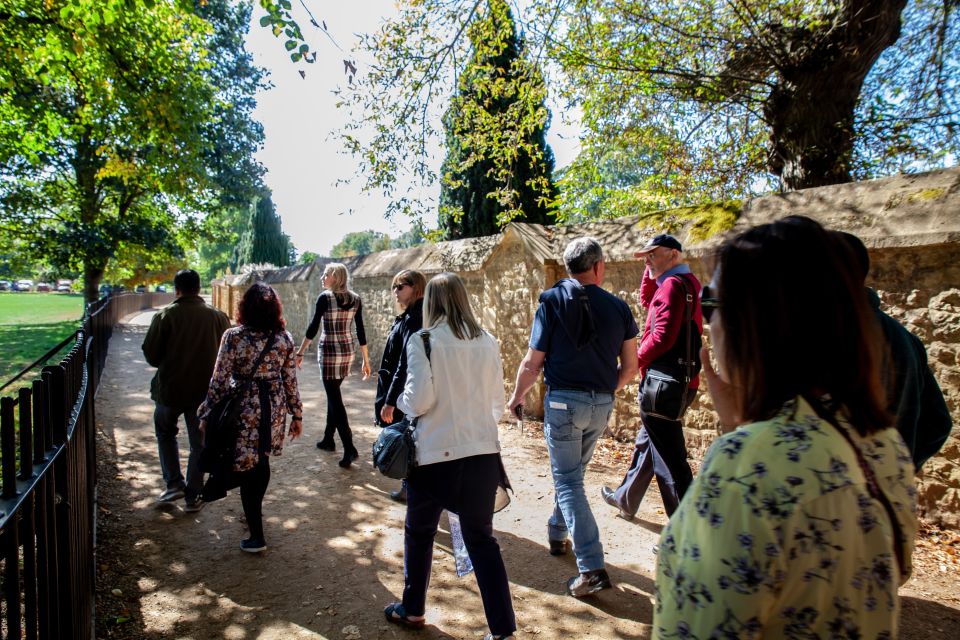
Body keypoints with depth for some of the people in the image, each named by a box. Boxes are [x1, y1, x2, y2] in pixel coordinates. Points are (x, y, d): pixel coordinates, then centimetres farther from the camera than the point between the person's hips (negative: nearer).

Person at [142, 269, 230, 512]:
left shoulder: (165, 316, -10)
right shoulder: (218, 317, -5)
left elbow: (150, 355, -7)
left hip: (170, 389, -1)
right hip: (205, 391, 1)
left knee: (165, 432, 25)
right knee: (199, 443, 12)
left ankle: (174, 483, 19)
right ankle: (193, 496, 18)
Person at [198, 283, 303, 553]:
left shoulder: (234, 337, -12)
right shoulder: (285, 338, -3)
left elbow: (219, 380, -9)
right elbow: (290, 381, 1)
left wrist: (207, 414, 3)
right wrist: (296, 414, 10)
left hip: (243, 408, -4)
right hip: (273, 408, 4)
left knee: (247, 467, 5)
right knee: (261, 461, 23)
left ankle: (257, 536, 11)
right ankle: (255, 511, 44)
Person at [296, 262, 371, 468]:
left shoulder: (325, 297, -11)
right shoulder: (356, 299, 4)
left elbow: (313, 328, -10)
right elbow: (361, 332, 5)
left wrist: (300, 353, -1)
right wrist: (366, 360, 9)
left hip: (329, 352, -6)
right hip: (348, 351, 6)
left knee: (335, 399, -4)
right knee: (333, 394, 20)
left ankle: (349, 448, -10)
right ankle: (328, 439, 31)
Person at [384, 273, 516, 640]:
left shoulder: (423, 341, -9)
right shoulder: (487, 343, 2)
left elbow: (420, 400, -15)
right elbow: (497, 403, 7)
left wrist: (401, 401, 6)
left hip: (435, 454, -3)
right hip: (483, 453, 3)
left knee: (419, 534, 19)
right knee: (482, 539, 13)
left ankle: (412, 610, 37)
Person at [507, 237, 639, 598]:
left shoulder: (553, 301, -7)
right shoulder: (618, 307, 1)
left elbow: (533, 362, -8)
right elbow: (630, 367, 5)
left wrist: (517, 397, 8)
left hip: (564, 401, -4)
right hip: (602, 405, 4)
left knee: (568, 481, 2)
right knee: (572, 471, 24)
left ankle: (592, 569, -3)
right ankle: (557, 533, 41)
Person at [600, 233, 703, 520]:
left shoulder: (673, 284, -15)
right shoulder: (688, 282, 15)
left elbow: (663, 336, -23)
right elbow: (647, 301, 27)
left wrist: (636, 360, -8)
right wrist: (651, 271, 13)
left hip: (663, 383, -11)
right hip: (680, 381, 11)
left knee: (670, 459, -5)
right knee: (645, 442, 23)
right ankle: (625, 499, 40)